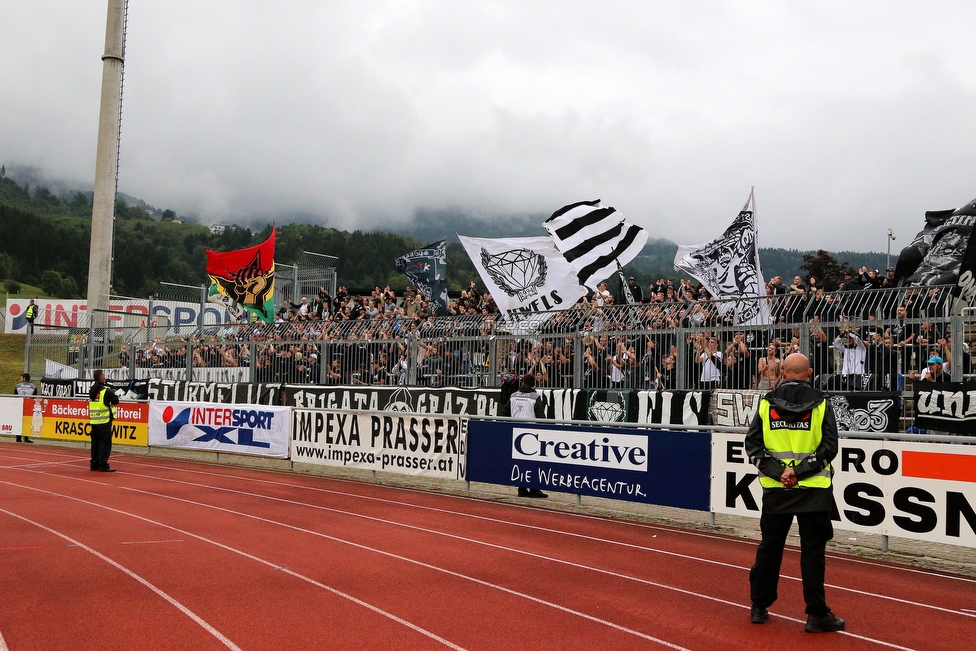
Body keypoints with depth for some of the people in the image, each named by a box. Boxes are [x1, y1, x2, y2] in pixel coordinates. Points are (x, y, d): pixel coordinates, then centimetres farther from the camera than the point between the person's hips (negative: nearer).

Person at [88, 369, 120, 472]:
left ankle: (94, 464, 18)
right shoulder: (105, 391, -14)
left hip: (94, 421, 8)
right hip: (104, 421, -8)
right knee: (105, 443, -4)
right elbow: (116, 401, -10)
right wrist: (113, 394, 10)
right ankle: (103, 465, -5)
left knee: (95, 443, 14)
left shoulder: (92, 390, 10)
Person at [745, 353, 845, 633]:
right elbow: (829, 446, -10)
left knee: (770, 546, 13)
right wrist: (799, 471, -12)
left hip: (775, 489, 2)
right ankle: (817, 615, 5)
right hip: (813, 490, -2)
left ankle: (759, 607, 21)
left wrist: (778, 472, -9)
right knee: (812, 550, 3)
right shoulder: (820, 404, -4)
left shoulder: (767, 403, 1)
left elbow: (752, 444, -4)